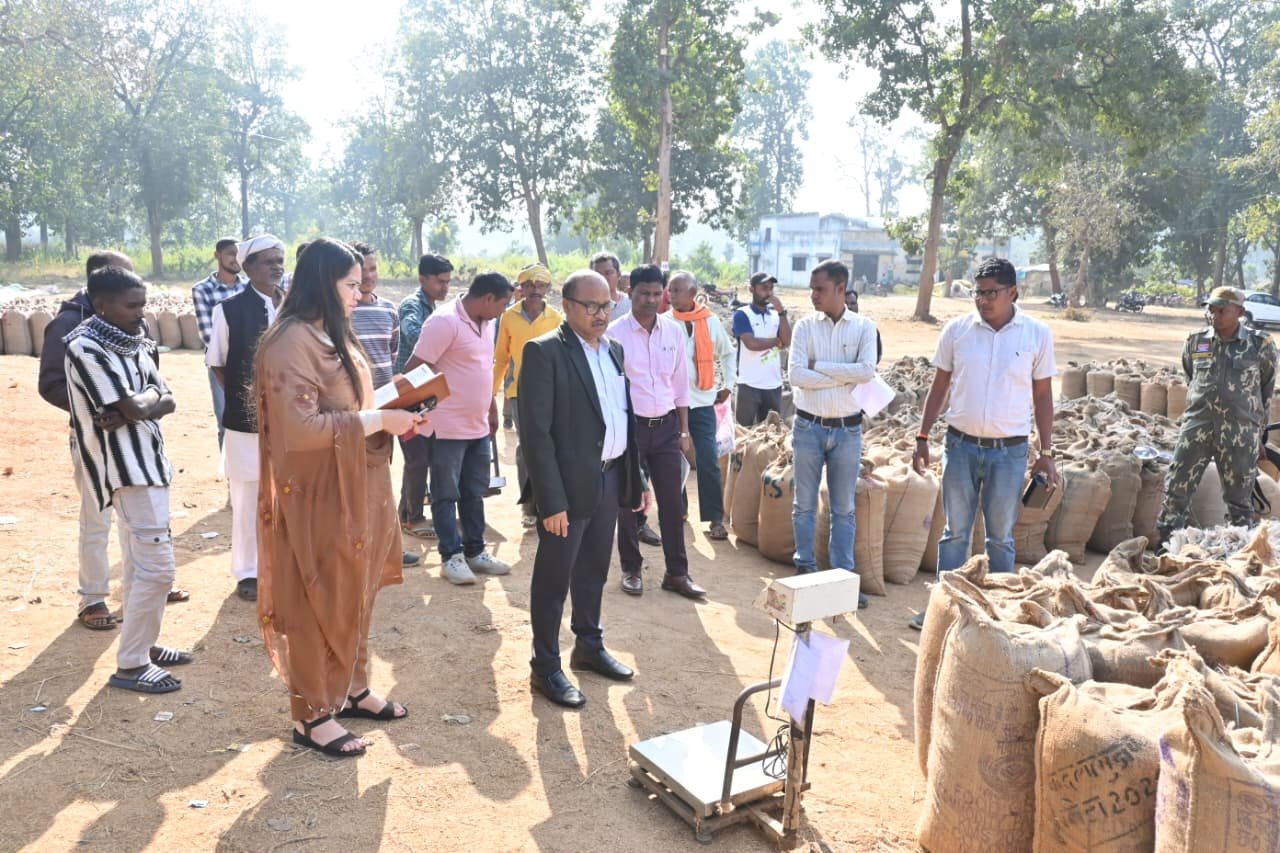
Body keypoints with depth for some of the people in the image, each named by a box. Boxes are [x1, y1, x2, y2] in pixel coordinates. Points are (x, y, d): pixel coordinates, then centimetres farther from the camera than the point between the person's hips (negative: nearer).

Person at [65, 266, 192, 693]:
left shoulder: (129, 341, 11)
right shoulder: (86, 348, -16)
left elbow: (168, 401, 4)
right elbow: (135, 408, -21)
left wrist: (136, 409, -13)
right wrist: (151, 395, -1)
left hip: (143, 458, 9)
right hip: (125, 465, -9)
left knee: (140, 562, 17)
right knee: (157, 564, -9)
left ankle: (141, 645, 29)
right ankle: (130, 665, 2)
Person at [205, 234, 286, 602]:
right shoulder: (229, 309, -5)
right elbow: (217, 364, 2)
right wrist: (241, 398, 0)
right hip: (246, 420, -3)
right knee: (247, 499, 8)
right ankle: (247, 571, 23)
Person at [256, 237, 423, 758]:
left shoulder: (333, 336, 10)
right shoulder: (292, 341, -19)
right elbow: (300, 428, -25)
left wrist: (390, 417, 1)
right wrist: (378, 420, -21)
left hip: (355, 490, 9)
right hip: (318, 497, -9)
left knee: (353, 596, 19)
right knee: (319, 604, 4)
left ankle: (351, 689, 35)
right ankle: (311, 714, 19)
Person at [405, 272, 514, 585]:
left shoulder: (486, 323, 9)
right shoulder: (445, 321, -18)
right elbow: (415, 369, -18)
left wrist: (492, 408, 19)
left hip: (479, 425, 8)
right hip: (449, 427, -8)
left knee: (474, 493, 15)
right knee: (446, 494, 4)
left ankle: (475, 551, 25)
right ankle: (451, 556, 12)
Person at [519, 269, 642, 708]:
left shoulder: (613, 349, 10)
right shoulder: (544, 351, -13)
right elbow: (536, 432, -17)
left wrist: (635, 477, 10)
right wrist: (551, 501, -20)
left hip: (610, 478, 7)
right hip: (570, 483, -7)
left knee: (594, 572, 21)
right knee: (554, 578, 6)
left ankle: (589, 646, 39)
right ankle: (545, 667, 21)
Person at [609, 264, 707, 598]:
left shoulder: (674, 331, 4)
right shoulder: (615, 333, -8)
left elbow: (680, 383, 10)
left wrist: (684, 429, 8)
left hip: (666, 426, 3)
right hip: (629, 425, -3)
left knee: (673, 501, 6)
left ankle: (677, 573, 17)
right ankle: (631, 569, 23)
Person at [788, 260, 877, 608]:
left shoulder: (864, 327, -1)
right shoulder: (805, 326, -2)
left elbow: (867, 371, -17)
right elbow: (795, 374, -14)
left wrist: (819, 365, -14)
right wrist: (844, 377, -14)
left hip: (847, 429, 0)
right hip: (809, 426, 0)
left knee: (844, 508, 8)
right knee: (805, 504, 9)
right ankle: (805, 568, 22)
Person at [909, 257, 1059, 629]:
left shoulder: (1037, 334, -3)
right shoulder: (957, 329, -2)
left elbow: (1043, 395, 3)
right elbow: (939, 386, 6)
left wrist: (1046, 453, 2)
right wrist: (922, 437, 2)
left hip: (1010, 450, -1)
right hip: (961, 444, 1)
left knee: (1001, 536, 10)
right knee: (955, 532, 9)